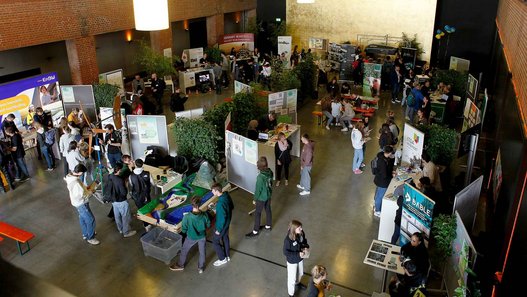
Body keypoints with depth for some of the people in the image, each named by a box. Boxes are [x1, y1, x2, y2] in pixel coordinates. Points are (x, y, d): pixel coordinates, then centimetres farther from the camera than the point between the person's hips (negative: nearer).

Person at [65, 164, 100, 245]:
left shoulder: (70, 176, -7)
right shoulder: (75, 183, -36)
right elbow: (82, 195, -28)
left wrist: (86, 188, 0)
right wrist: (91, 192, -13)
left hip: (79, 202, 10)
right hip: (81, 204, -10)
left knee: (83, 218, 26)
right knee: (90, 220, 4)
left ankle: (85, 234, 45)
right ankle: (90, 238, 20)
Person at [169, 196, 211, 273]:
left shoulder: (187, 217, -33)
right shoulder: (204, 215, -27)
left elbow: (183, 230, -18)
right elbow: (208, 225, -8)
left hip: (191, 237, -1)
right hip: (202, 236, 1)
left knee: (184, 250, 26)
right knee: (202, 252, 25)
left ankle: (180, 265, 47)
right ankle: (201, 268, 43)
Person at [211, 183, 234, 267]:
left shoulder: (220, 203, -38)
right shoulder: (227, 195, -11)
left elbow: (222, 218, -30)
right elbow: (232, 207, 6)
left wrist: (218, 230, -16)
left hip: (222, 224, -8)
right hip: (227, 222, 8)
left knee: (215, 241, 12)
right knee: (225, 238, 26)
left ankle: (222, 259, 28)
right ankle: (227, 256, 44)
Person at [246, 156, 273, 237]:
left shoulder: (260, 177, -33)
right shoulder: (270, 172, -11)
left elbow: (258, 189, -23)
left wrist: (255, 199, -8)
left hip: (262, 197, -7)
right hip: (269, 195, 7)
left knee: (257, 213, 8)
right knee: (268, 210, 24)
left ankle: (255, 231, 20)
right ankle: (268, 226, 42)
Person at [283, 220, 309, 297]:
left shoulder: (301, 233, -17)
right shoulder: (288, 239, -36)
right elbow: (286, 252, -26)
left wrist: (306, 247, -16)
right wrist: (297, 254, -30)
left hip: (300, 258, 6)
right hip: (292, 261, -6)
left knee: (300, 273, 31)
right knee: (292, 278, 13)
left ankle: (297, 283, 63)